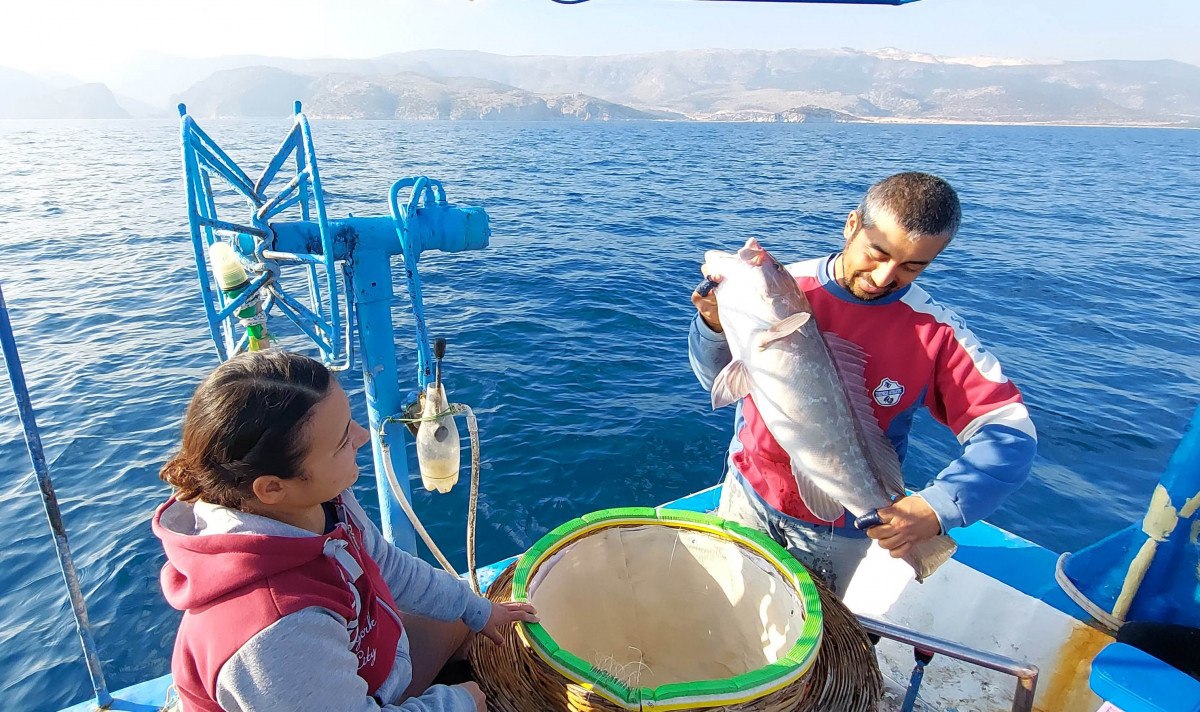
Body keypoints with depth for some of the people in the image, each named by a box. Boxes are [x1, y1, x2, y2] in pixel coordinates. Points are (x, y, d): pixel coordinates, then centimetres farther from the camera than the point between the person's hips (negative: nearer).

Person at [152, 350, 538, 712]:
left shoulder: (319, 498, -21)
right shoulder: (277, 635, -45)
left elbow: (385, 562, -2)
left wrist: (476, 609, 7)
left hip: (364, 646, 6)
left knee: (461, 621, 21)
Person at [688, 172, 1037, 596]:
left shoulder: (935, 331, -16)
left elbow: (1008, 431, -15)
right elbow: (719, 379, -6)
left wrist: (938, 508, -31)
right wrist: (717, 325, -27)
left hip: (842, 529, -1)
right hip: (749, 495, 2)